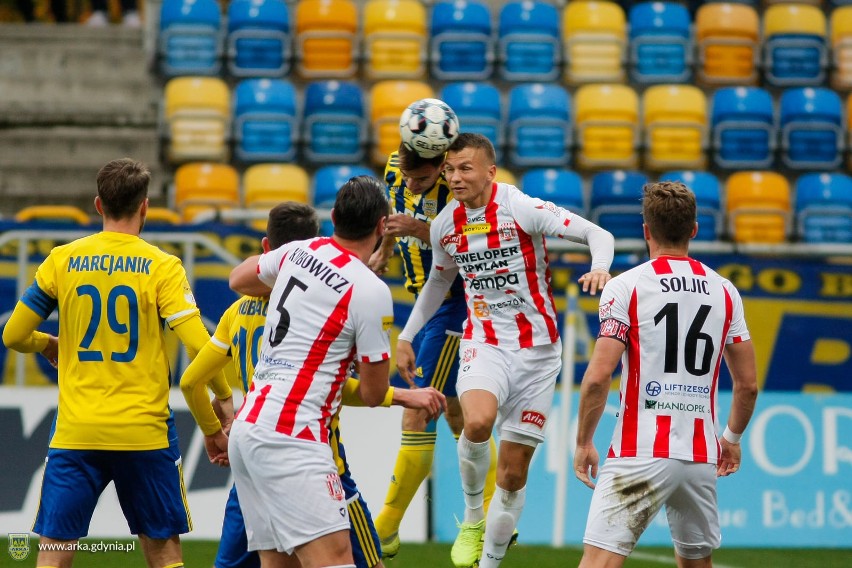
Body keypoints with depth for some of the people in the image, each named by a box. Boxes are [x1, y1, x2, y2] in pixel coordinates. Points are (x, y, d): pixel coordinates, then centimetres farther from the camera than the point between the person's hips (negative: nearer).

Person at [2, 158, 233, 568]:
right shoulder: (162, 267, -3)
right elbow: (198, 346, -11)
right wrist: (224, 397, 5)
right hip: (144, 432, -1)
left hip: (76, 433, 1)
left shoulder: (62, 260, 3)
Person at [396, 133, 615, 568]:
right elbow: (438, 281, 23)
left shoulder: (521, 209, -12)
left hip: (537, 350, -1)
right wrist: (406, 336, 24)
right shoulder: (445, 225, 3)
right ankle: (472, 517, -7)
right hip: (484, 344, 1)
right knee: (478, 422, -31)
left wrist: (600, 268, -35)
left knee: (513, 472, 1)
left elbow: (597, 234, -14)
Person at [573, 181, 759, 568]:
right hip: (701, 456, 5)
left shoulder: (625, 288, -4)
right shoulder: (724, 292, 9)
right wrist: (733, 438, 29)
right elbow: (748, 385, 13)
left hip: (640, 454, -5)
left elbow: (597, 377, -10)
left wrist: (584, 443, 2)